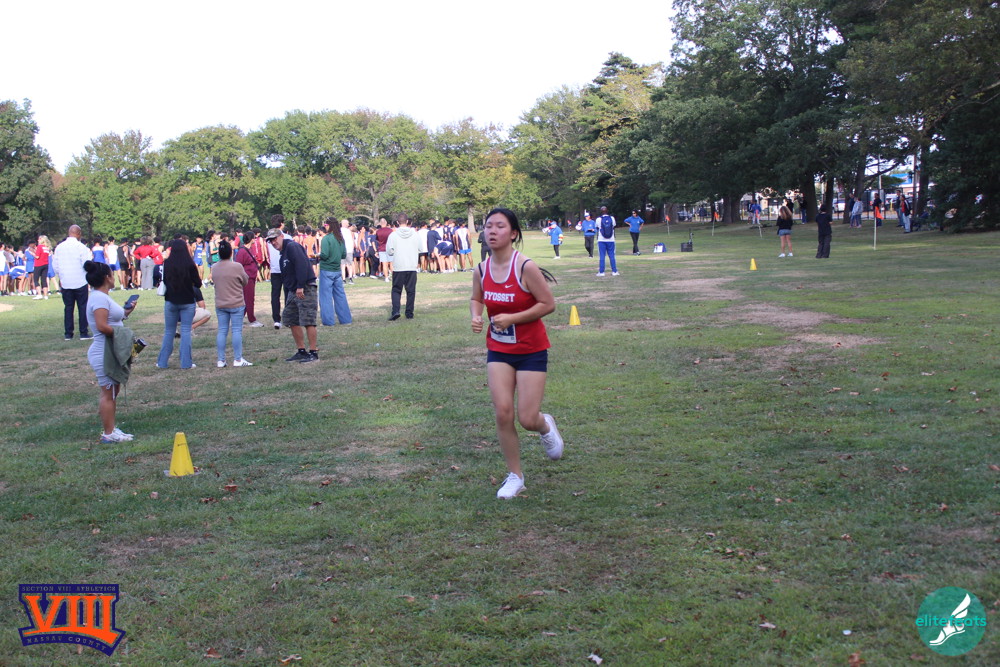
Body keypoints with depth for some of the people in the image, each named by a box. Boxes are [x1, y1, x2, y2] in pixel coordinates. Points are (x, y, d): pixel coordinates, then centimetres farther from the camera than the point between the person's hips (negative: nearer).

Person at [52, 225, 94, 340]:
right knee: (83, 307, 3)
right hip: (80, 282, -4)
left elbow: (55, 266, 8)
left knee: (68, 308, 9)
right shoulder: (81, 247, -11)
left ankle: (68, 334, 9)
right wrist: (90, 256, 7)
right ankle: (84, 333, 2)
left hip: (65, 283, 4)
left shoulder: (59, 247, 3)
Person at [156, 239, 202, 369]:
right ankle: (186, 362, 3)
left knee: (168, 331, 13)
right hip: (187, 302, -2)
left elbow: (162, 281, 1)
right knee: (186, 331, 4)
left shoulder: (166, 264, -6)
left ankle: (162, 362, 16)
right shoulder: (190, 265, -12)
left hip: (170, 301, 2)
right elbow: (198, 284, -6)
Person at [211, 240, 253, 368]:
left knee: (222, 331, 8)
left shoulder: (214, 267, 0)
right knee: (237, 330, 1)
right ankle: (238, 359, 3)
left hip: (220, 305, 4)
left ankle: (220, 360, 9)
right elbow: (245, 282, -3)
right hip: (236, 304, -4)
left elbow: (214, 282, 9)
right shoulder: (237, 267, -14)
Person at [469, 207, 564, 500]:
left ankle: (545, 425, 35)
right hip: (498, 350, 4)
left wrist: (512, 318, -21)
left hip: (532, 350, -4)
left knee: (527, 419, -5)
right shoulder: (481, 270, -2)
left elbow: (548, 304, -15)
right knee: (502, 412, -5)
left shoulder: (526, 267, -18)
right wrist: (476, 317, -6)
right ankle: (515, 476, 12)